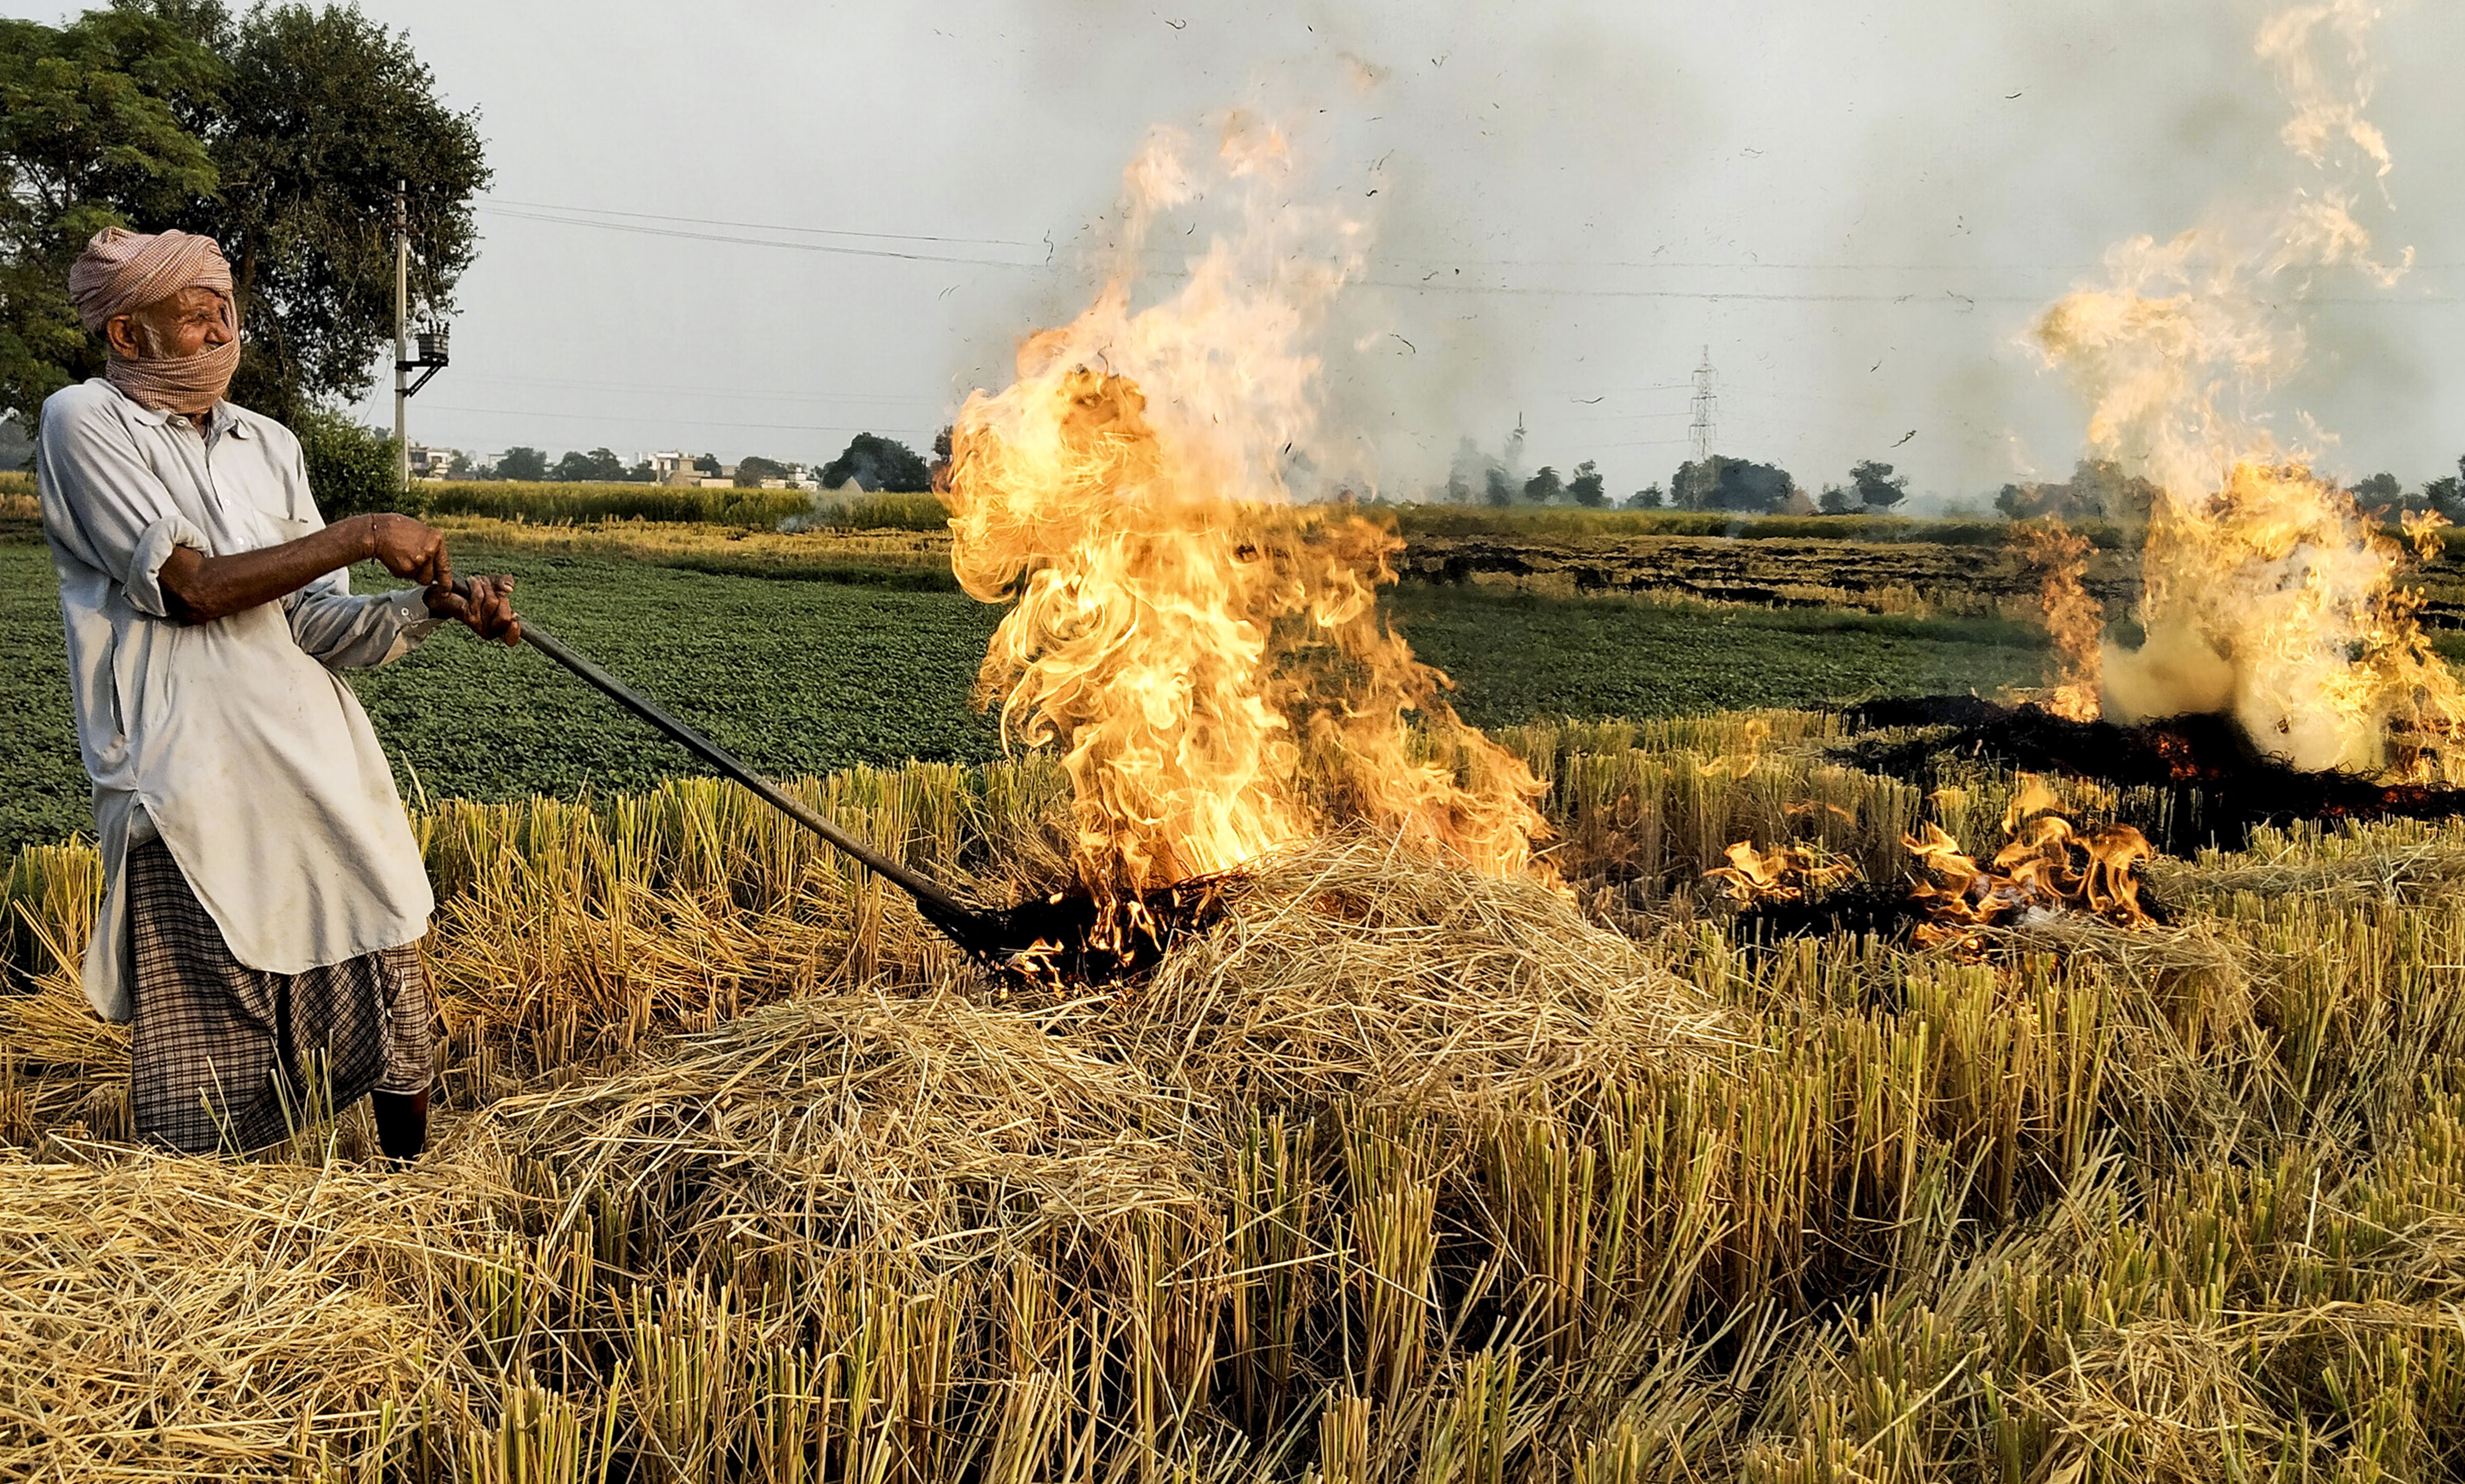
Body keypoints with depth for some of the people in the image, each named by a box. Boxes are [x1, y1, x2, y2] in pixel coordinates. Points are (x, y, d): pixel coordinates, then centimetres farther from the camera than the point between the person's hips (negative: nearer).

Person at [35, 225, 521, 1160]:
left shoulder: (269, 445, 15)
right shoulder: (85, 424, -2)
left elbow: (317, 621, 9)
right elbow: (192, 587, -13)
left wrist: (434, 604, -8)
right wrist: (361, 536, -12)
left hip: (321, 764, 5)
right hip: (193, 788, -5)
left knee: (389, 979, 6)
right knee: (212, 1039, 1)